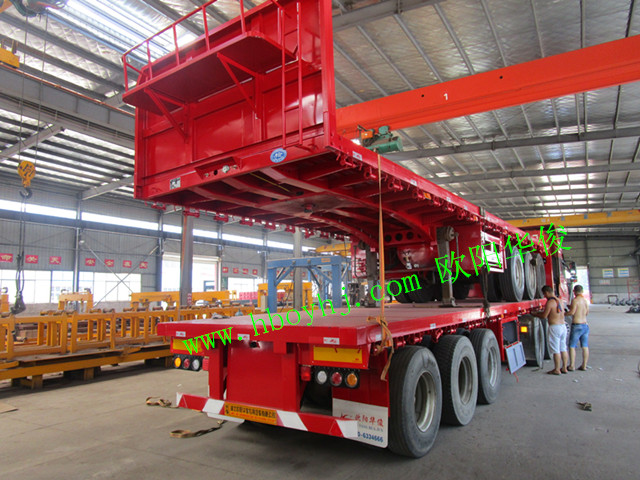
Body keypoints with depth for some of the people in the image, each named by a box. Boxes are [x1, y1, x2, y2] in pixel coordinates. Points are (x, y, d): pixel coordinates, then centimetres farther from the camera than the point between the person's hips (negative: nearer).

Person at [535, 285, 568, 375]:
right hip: (563, 326, 8)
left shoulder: (550, 302, -14)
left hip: (555, 327, -8)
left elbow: (544, 316, -13)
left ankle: (557, 370, 3)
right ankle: (564, 368, 21)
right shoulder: (559, 301, 11)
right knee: (563, 349, 14)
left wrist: (535, 314, 5)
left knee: (556, 350, -2)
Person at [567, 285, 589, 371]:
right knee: (585, 346, 10)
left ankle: (572, 366, -1)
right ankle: (584, 365, 15)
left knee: (572, 346, -1)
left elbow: (572, 312, -20)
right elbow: (587, 313, 20)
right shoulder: (585, 300, 9)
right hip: (585, 325, 7)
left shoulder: (575, 300, -13)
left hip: (577, 325, -7)